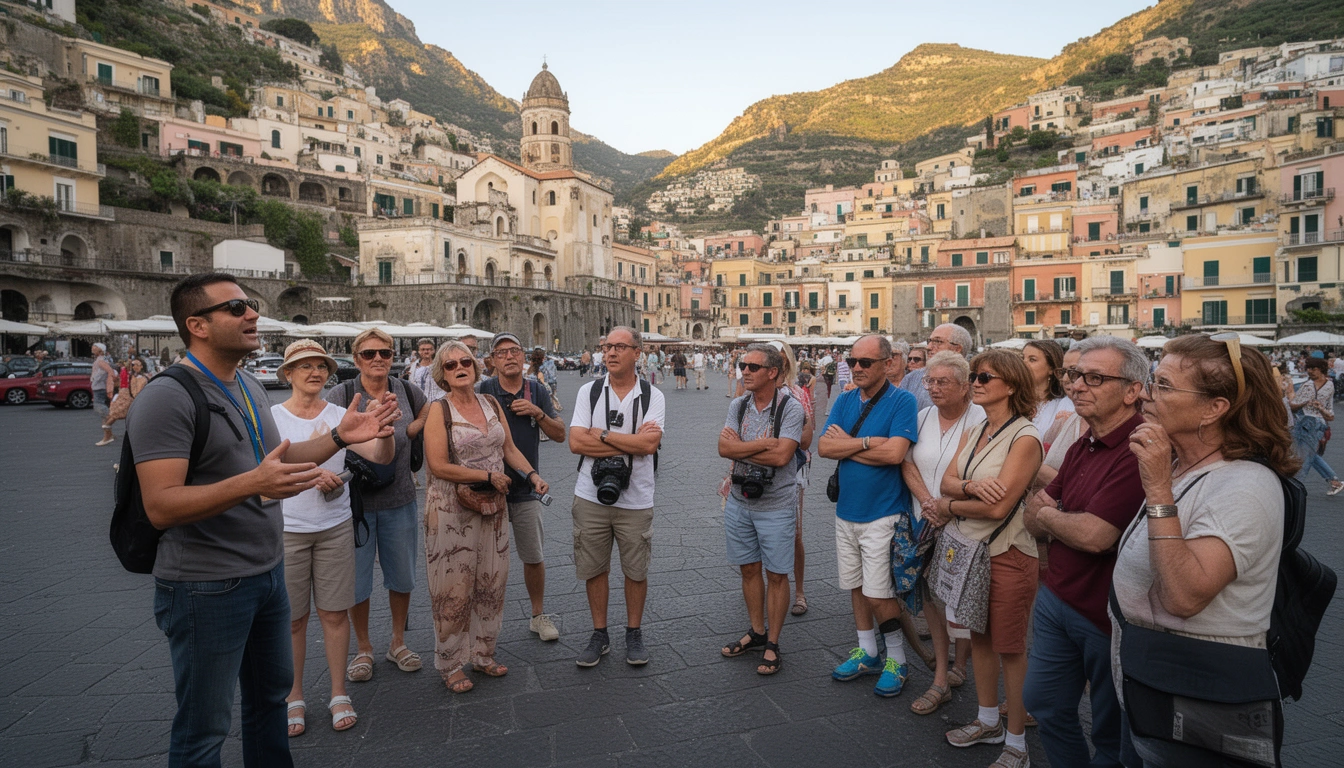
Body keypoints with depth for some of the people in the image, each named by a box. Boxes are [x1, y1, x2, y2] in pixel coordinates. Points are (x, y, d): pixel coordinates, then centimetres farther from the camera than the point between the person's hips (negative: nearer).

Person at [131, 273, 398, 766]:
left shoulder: (248, 385, 8)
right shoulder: (168, 397, -18)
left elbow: (277, 457, 16)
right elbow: (160, 507, -25)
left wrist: (339, 437, 2)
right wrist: (251, 484, -38)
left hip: (267, 572, 8)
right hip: (206, 587, -8)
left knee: (271, 690, 22)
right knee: (204, 728, 8)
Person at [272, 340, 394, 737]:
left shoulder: (341, 416, -2)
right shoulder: (272, 417, -5)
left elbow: (380, 457, -13)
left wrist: (384, 431, -34)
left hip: (335, 528, 1)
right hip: (287, 530, -1)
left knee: (334, 613, 9)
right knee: (293, 619, 10)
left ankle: (338, 695, 24)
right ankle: (294, 698, 28)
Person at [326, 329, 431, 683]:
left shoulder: (405, 391, 2)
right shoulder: (342, 394, -7)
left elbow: (430, 418, 17)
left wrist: (406, 429, -1)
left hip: (399, 498, 3)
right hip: (355, 498, -3)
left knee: (402, 575, 13)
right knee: (356, 578, 8)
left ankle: (398, 642, 33)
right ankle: (363, 648, 29)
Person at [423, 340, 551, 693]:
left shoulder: (491, 403, 6)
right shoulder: (439, 410, -11)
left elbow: (509, 448, 12)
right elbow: (439, 466, -17)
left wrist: (532, 475, -4)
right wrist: (489, 475, -15)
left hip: (493, 506, 6)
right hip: (452, 510, -5)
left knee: (491, 584, 13)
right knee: (454, 589, 3)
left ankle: (483, 654, 30)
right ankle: (451, 665, 21)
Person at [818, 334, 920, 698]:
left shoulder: (902, 401, -10)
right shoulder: (844, 401, 7)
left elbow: (894, 453, -23)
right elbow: (824, 446, -4)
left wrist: (846, 444, -12)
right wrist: (868, 442, -16)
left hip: (882, 513, -6)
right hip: (846, 510, 6)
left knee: (878, 594, -2)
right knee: (856, 586, 15)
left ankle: (897, 660, 20)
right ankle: (867, 653, 32)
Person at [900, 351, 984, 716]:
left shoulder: (979, 420, -11)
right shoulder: (923, 417, 6)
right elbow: (907, 465, 4)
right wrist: (927, 502, -9)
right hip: (925, 522, 5)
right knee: (930, 594, 10)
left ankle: (959, 666, 28)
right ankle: (940, 678, 24)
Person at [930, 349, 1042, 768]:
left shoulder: (1025, 438, -16)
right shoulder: (972, 433, 8)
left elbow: (999, 506, -22)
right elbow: (947, 481, 0)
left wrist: (948, 506, -8)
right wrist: (971, 487, -22)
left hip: (1007, 555, -7)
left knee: (1010, 649, 6)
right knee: (979, 637, 18)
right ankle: (988, 721, 36)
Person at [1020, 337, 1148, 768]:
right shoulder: (1083, 445, 6)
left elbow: (1095, 535, -30)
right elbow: (1033, 518, 9)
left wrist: (1048, 514, -9)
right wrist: (1054, 516, -14)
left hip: (1108, 615, -8)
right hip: (1057, 599, 8)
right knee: (1044, 704, 22)